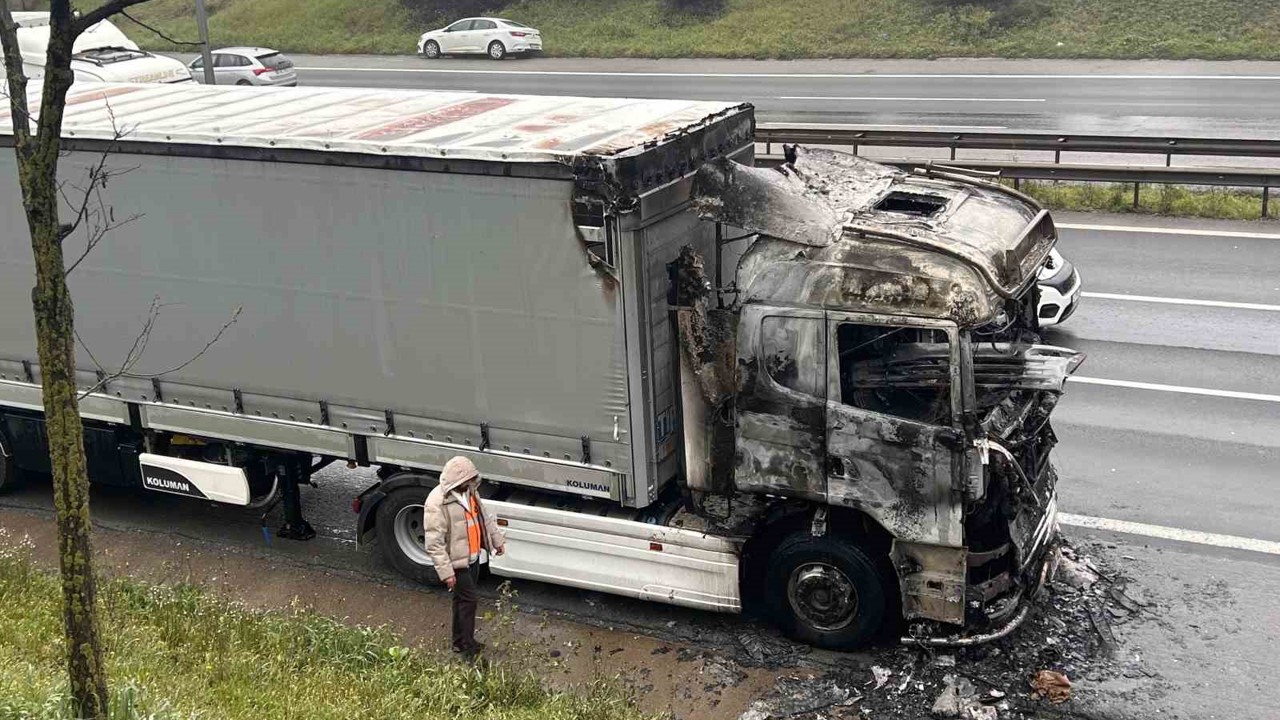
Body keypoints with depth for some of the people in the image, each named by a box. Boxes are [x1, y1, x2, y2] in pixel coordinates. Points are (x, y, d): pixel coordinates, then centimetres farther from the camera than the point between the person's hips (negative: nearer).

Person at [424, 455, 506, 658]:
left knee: (463, 598, 18)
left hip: (472, 556, 8)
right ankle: (469, 648, 7)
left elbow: (484, 517, 18)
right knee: (468, 600, -4)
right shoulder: (437, 503, -26)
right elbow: (434, 543, -25)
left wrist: (497, 539, 19)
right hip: (456, 561, -8)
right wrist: (446, 571, -26)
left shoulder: (469, 491, 1)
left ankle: (460, 641, 31)